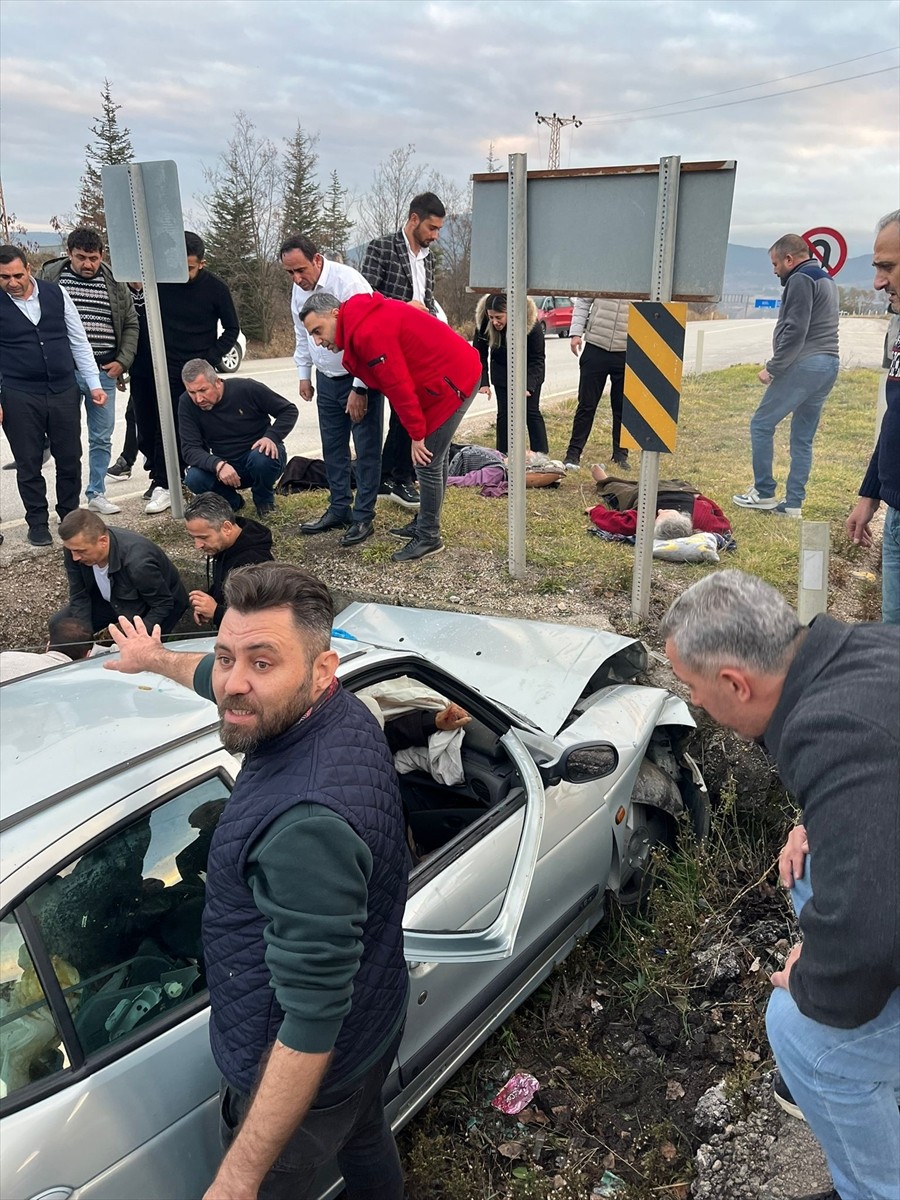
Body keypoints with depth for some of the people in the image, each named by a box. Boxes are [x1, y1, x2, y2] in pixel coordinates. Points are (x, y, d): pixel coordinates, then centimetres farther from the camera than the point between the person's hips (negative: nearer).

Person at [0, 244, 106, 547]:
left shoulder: (55, 293, 2)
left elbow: (78, 341, 7)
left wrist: (94, 383, 3)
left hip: (64, 391, 2)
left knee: (70, 459, 9)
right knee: (28, 464, 6)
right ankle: (37, 523, 21)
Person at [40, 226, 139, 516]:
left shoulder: (114, 283, 6)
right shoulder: (49, 277, 0)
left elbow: (131, 324, 12)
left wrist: (123, 361, 2)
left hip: (103, 372, 2)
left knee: (102, 438, 9)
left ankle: (97, 493, 22)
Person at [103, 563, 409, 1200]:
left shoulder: (307, 825, -42)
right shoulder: (342, 710, -14)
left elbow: (312, 1027, -36)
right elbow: (217, 676, 8)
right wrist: (157, 658, 26)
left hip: (301, 1073, -8)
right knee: (364, 1139, 34)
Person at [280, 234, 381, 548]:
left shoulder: (349, 283, -22)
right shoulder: (299, 289, 1)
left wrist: (359, 389, -23)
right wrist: (304, 374, 14)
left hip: (359, 378, -7)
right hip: (327, 378, 7)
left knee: (366, 449, -2)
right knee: (333, 447, 12)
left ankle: (364, 517, 6)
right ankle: (339, 509, 24)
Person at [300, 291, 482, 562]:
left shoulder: (369, 332, -23)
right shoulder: (361, 322, 8)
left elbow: (399, 386, -22)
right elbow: (392, 383, 14)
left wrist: (417, 434, -15)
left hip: (452, 380, -10)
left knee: (427, 462, -6)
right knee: (434, 458, 18)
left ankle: (429, 538, 5)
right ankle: (425, 525, 29)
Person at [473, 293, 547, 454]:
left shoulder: (531, 323, -32)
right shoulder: (483, 322, -26)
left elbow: (537, 359, -24)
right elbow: (479, 354, -15)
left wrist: (528, 386, -37)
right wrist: (483, 382, -27)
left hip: (528, 370, -2)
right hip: (502, 370, 3)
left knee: (531, 411, -6)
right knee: (503, 412, -1)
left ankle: (541, 457, -3)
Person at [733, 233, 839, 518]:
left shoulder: (801, 279, -8)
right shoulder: (827, 280, 22)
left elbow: (795, 332, -18)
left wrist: (772, 368, -12)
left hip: (803, 365, -9)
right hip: (828, 366, 9)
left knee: (761, 424, 2)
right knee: (803, 439, 10)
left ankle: (764, 493, 5)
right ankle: (793, 504, 11)